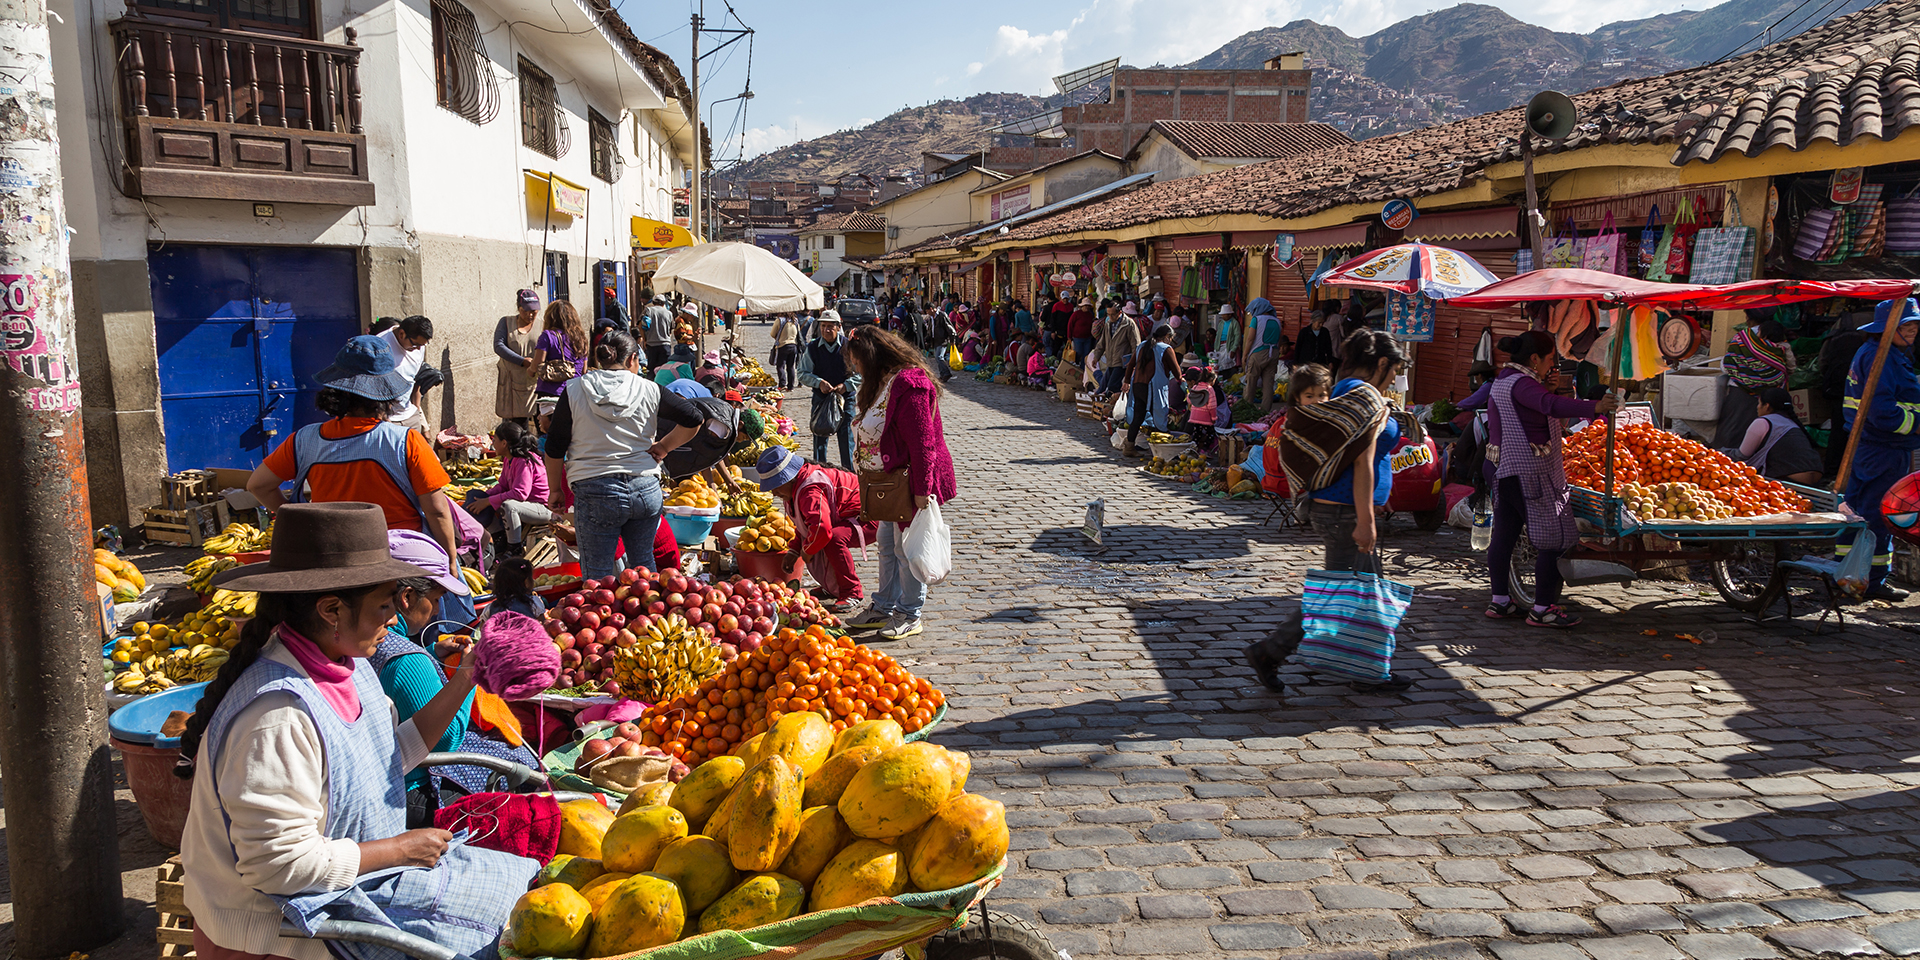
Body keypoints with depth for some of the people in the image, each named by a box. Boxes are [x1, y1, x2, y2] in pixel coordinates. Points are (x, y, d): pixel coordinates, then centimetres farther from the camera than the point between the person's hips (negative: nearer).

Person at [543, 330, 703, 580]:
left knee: (598, 577, 6)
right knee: (644, 566, 18)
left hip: (594, 492, -2)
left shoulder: (574, 390, 1)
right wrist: (663, 446, 10)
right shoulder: (648, 390, 2)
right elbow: (693, 419, -2)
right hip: (646, 490, 2)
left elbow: (555, 448, 4)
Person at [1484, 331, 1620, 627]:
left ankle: (1500, 601, 18)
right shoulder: (1521, 384, -17)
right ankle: (1543, 609, -2)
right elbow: (1551, 404, -35)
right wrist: (1593, 407, -43)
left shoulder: (1501, 383, 15)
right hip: (1532, 472, -10)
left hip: (1504, 470, 10)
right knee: (1553, 539, -4)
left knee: (1504, 534, 12)